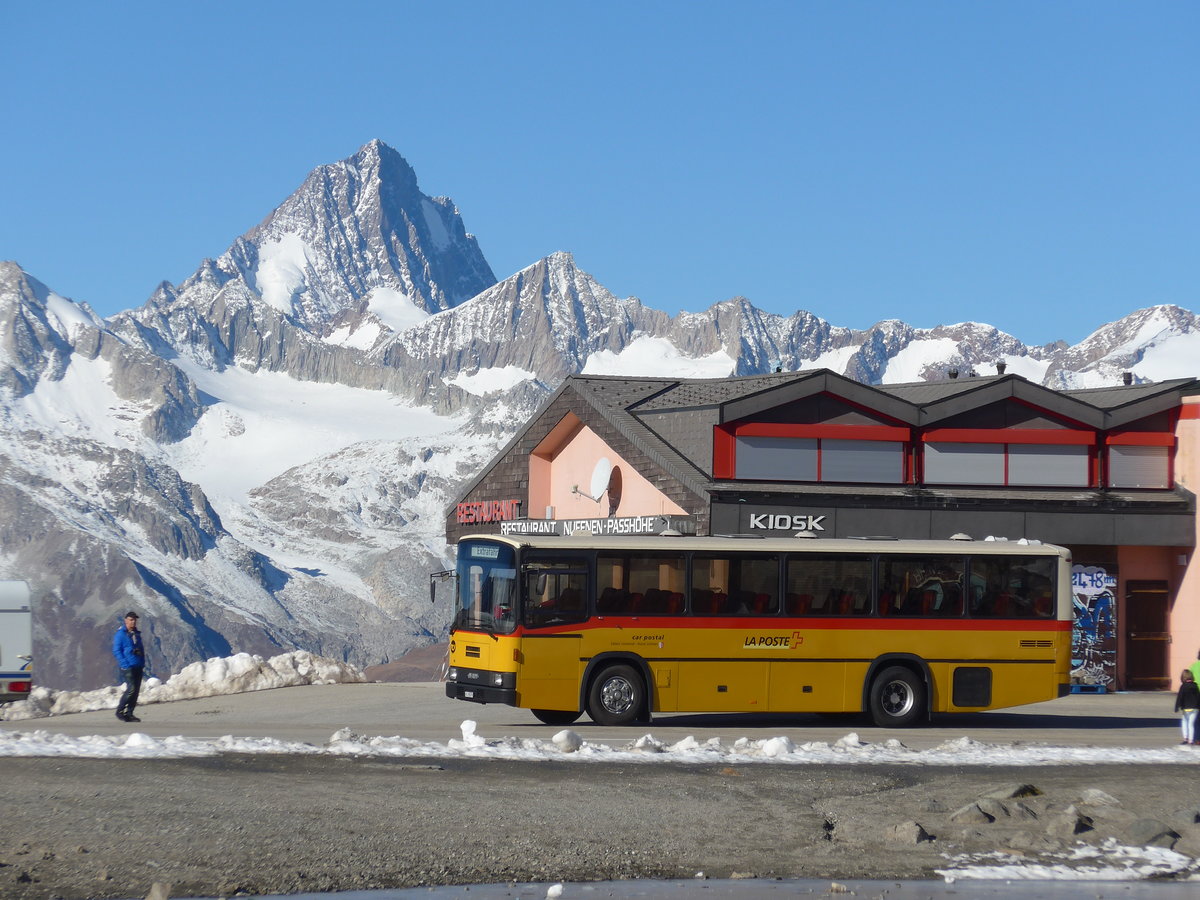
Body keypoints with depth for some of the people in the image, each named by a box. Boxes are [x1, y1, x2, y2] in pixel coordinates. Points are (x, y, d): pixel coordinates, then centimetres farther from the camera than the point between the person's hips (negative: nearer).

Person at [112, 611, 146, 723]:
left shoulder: (137, 634, 17)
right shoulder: (120, 634, -4)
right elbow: (116, 651, -10)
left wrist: (143, 664, 14)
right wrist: (125, 665, -17)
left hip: (138, 667, 7)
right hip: (127, 667, -7)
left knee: (136, 690, 4)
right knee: (131, 688, -16)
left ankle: (129, 713, 9)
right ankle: (120, 711, -3)